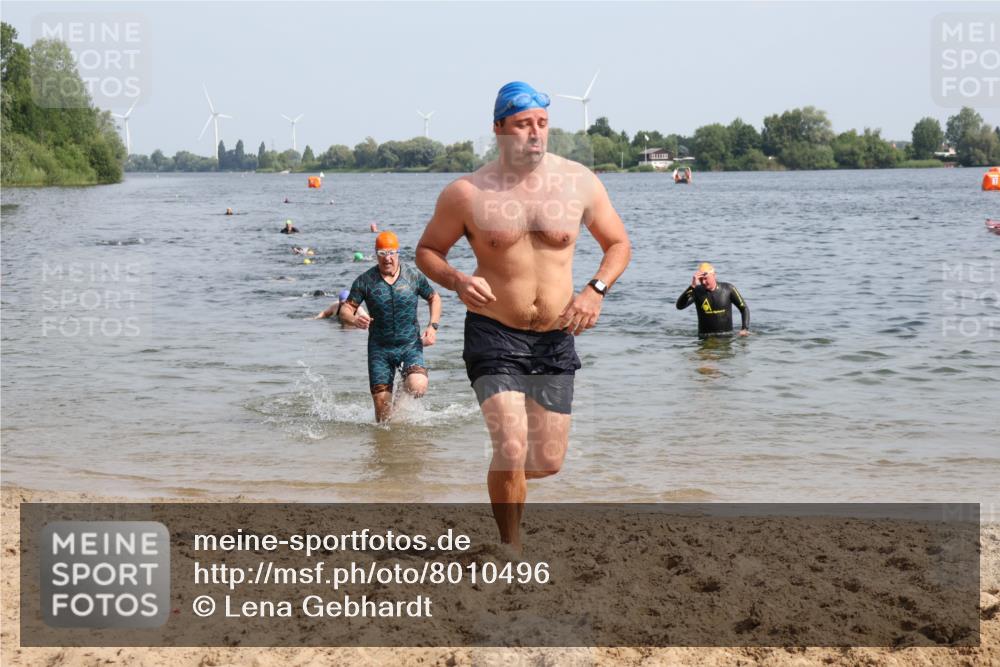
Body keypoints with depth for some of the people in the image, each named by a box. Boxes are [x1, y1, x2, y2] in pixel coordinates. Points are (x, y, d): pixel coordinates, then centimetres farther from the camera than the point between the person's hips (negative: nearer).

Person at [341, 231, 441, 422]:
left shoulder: (413, 276, -1)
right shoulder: (365, 281, -4)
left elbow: (434, 299, 14)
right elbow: (345, 310, -3)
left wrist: (433, 326, -1)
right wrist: (354, 319, -26)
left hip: (410, 344, 0)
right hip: (380, 348, 0)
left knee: (418, 387, -27)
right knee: (381, 404, -3)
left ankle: (406, 381, 9)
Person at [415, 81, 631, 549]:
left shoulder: (579, 182, 0)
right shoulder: (467, 194, -6)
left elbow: (619, 244, 12)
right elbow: (427, 251, 6)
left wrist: (595, 289, -8)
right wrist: (457, 281, -16)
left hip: (556, 339, 3)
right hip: (494, 335, -3)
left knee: (548, 462, 6)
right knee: (512, 450, -17)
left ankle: (503, 479, 42)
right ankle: (512, 550, 3)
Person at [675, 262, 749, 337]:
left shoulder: (728, 289, 0)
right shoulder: (697, 291, -3)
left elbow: (744, 308, 8)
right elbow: (680, 306, -18)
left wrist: (745, 329, -6)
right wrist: (692, 286, -26)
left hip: (726, 336, 0)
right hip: (705, 337, 0)